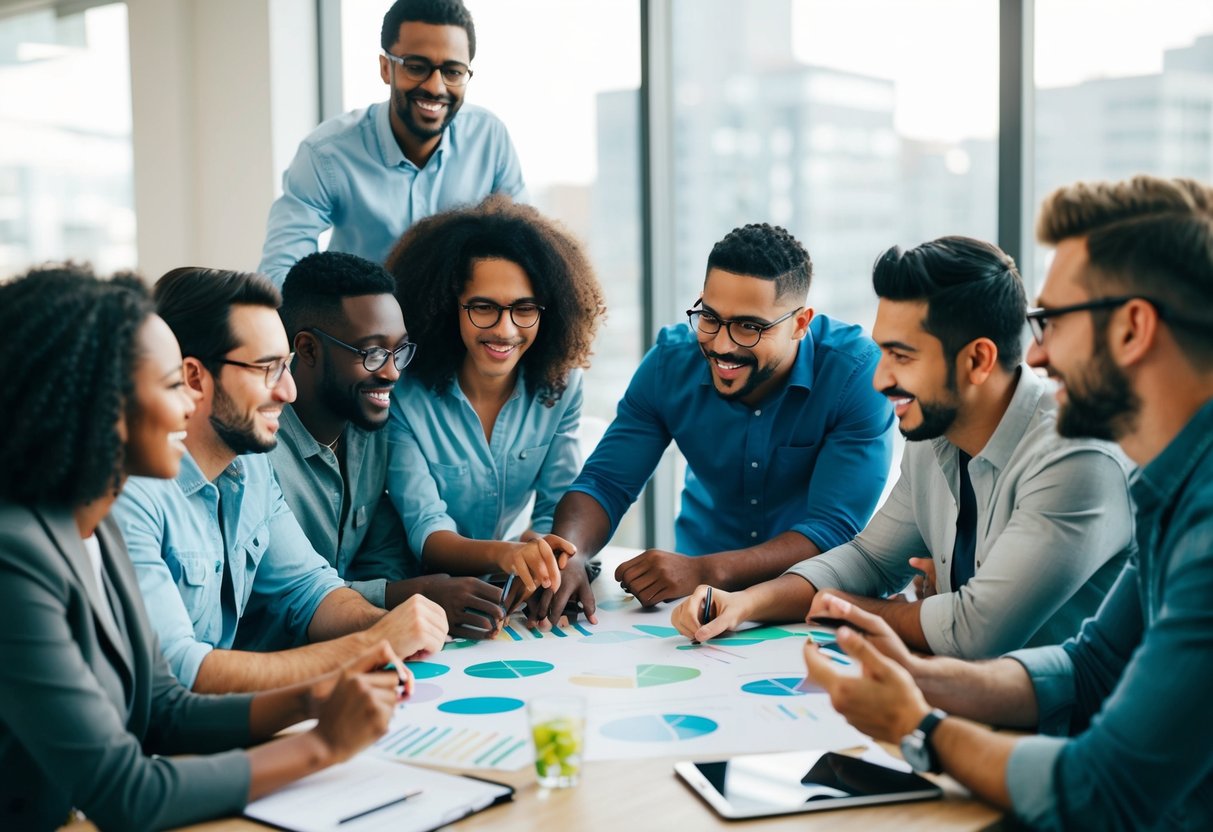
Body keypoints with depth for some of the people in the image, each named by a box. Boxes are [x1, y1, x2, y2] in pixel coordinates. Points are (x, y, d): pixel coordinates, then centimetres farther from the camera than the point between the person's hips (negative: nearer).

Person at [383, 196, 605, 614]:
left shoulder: (559, 385, -1)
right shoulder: (404, 397, -13)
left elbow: (556, 509, 1)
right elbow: (426, 532, -19)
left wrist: (540, 551, -23)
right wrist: (502, 553, -40)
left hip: (517, 595, 3)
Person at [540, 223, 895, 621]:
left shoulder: (858, 375, -21)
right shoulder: (671, 361, -10)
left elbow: (835, 529, -24)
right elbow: (605, 483, -8)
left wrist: (704, 571, -37)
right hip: (697, 592, 4)